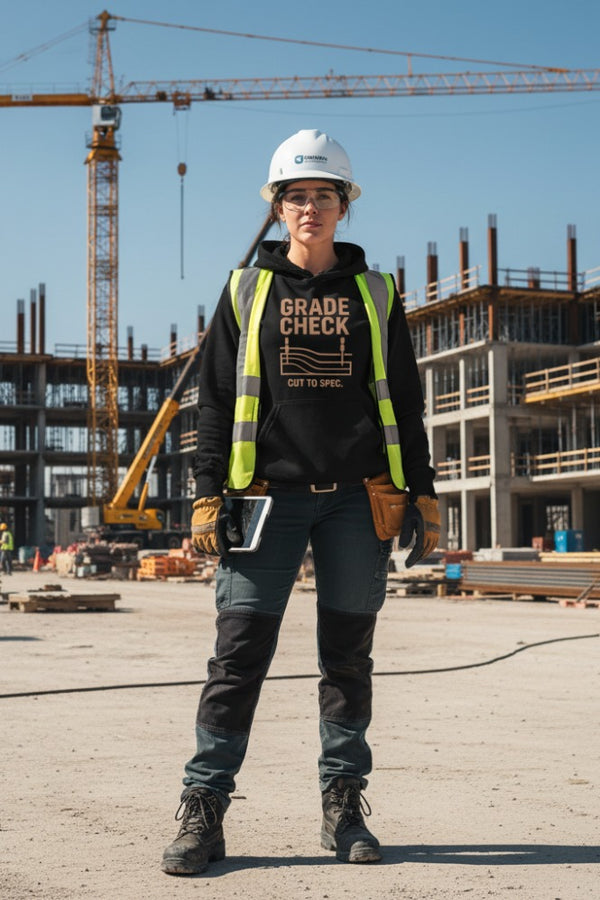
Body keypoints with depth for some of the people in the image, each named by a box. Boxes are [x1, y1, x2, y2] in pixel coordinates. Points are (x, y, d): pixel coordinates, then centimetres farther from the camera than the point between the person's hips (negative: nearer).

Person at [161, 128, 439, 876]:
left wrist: (421, 493, 8)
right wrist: (208, 496, -1)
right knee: (240, 652, -5)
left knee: (348, 654, 6)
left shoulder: (375, 294, 13)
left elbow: (404, 401, 14)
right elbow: (215, 399, 8)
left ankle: (344, 807, 16)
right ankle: (203, 809, 1)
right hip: (269, 496, -1)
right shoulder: (246, 290, 10)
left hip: (358, 498, 1)